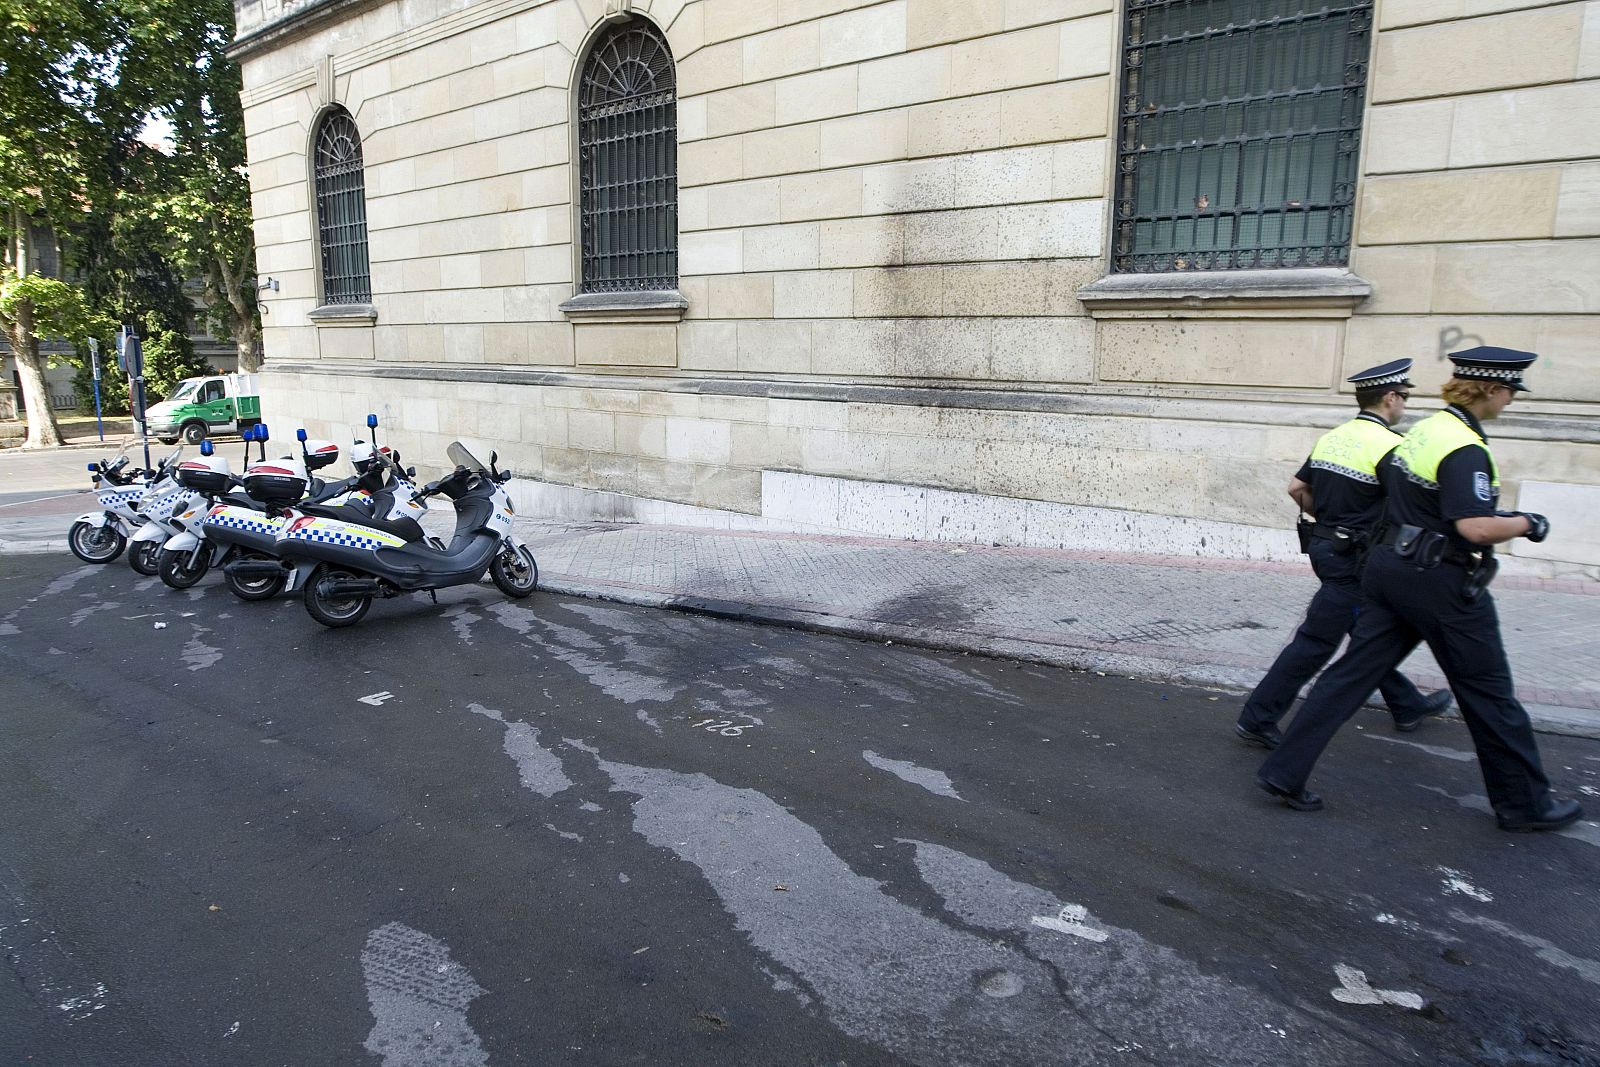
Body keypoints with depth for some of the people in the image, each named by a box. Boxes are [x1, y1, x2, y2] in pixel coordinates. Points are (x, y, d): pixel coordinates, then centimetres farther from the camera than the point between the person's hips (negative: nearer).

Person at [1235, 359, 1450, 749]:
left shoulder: (1331, 437, 6)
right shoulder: (1388, 445, -17)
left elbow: (1296, 488, 10)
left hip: (1324, 546, 9)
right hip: (1353, 559, -9)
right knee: (1316, 642, -3)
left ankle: (1407, 705, 39)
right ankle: (1258, 719, 0)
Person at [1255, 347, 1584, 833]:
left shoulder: (1423, 429, 9)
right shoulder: (1466, 449, -18)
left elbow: (1388, 475, 27)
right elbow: (1476, 528, -27)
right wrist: (1526, 524, -9)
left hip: (1390, 566, 8)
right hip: (1441, 580, -8)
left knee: (1352, 673, 7)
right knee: (1488, 693, 9)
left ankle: (1284, 773, 5)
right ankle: (1524, 803, 25)